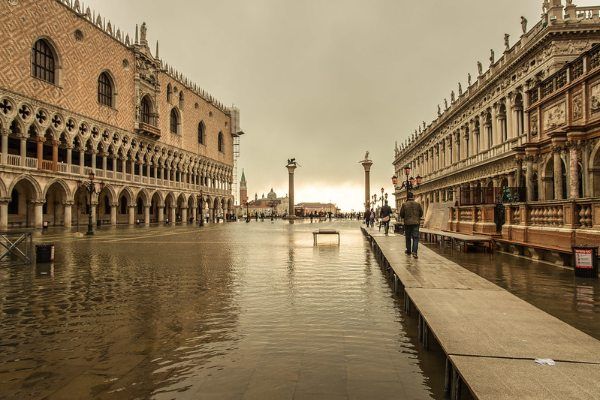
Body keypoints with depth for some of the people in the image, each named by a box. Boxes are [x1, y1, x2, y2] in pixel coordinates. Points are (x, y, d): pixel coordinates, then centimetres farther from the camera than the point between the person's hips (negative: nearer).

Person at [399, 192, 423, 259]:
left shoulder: (404, 205, -6)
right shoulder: (417, 204, -2)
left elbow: (401, 215, 0)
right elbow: (421, 214, 7)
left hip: (407, 223, 0)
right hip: (416, 223, 0)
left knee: (408, 238, 13)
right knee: (415, 238, -1)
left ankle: (408, 251, 23)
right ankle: (414, 251, -16)